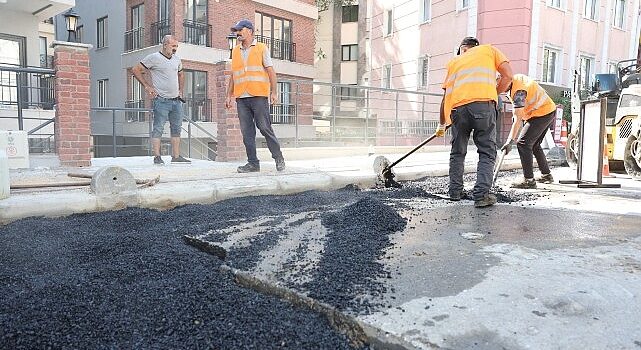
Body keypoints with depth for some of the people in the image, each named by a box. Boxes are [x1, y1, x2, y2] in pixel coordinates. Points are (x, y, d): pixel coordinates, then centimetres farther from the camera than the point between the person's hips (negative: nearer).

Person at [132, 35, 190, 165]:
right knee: (158, 128, -5)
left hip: (176, 100, 7)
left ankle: (176, 156, 14)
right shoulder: (154, 58, -4)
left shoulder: (177, 59, 15)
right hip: (161, 100, -7)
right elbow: (136, 70, -3)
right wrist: (147, 86, -7)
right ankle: (157, 157, -2)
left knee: (176, 128, 8)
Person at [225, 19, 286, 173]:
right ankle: (253, 163, 7)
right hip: (241, 97, 5)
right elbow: (233, 75, 21)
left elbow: (271, 71, 2)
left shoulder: (262, 48, 6)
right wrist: (229, 95, 14)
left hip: (258, 96, -4)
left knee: (265, 128, -7)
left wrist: (274, 92, -8)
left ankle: (279, 158, 6)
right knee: (247, 132, 1)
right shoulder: (235, 51, 19)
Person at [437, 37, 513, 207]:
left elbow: (446, 96, 25)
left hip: (458, 108, 3)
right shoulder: (489, 49, 25)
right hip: (483, 104, -2)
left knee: (457, 152, 18)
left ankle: (455, 191, 21)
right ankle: (481, 195, -5)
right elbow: (508, 75, 10)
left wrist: (442, 125, 32)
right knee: (487, 152, 5)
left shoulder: (454, 61, 30)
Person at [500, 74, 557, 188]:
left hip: (542, 114, -10)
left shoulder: (518, 91, -27)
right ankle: (546, 175, 29)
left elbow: (517, 119, -30)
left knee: (523, 143, -14)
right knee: (534, 145, 19)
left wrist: (510, 141, -31)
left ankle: (529, 180, -15)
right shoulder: (517, 77, 1)